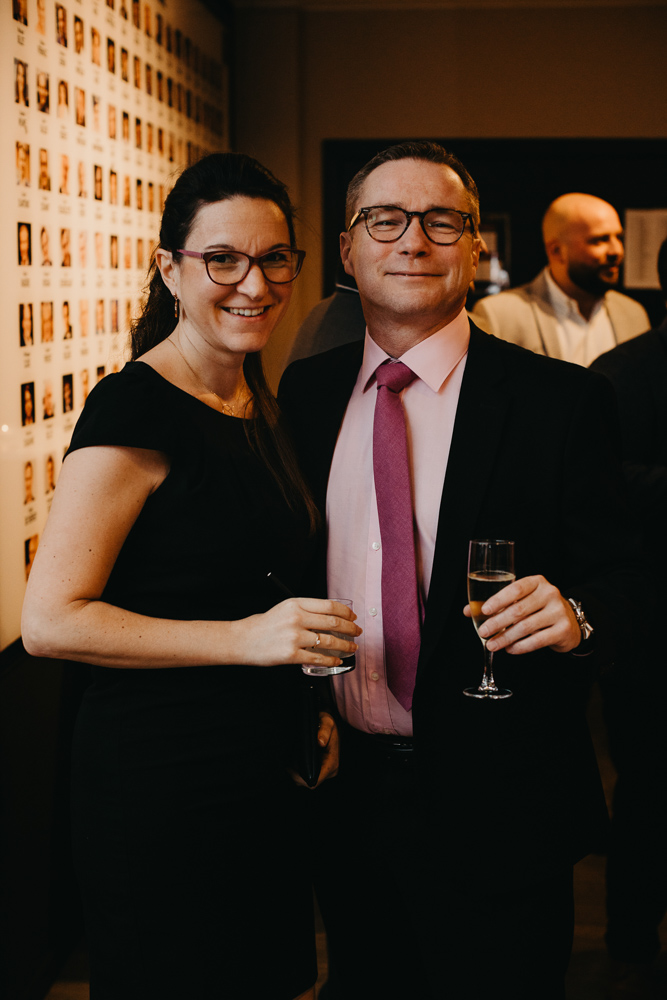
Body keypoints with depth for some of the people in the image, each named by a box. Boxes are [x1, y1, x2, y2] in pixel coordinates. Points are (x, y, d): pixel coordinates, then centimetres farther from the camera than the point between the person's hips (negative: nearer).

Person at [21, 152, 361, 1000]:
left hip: (264, 769, 8)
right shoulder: (134, 406, -17)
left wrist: (307, 700, 10)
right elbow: (50, 621, -21)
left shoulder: (255, 401, 10)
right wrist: (246, 638, -25)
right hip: (160, 778, -8)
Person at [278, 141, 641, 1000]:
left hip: (498, 807, -3)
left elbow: (615, 578, -5)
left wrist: (576, 615, -27)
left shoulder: (561, 400, -7)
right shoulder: (306, 391, 5)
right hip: (343, 794, 4)